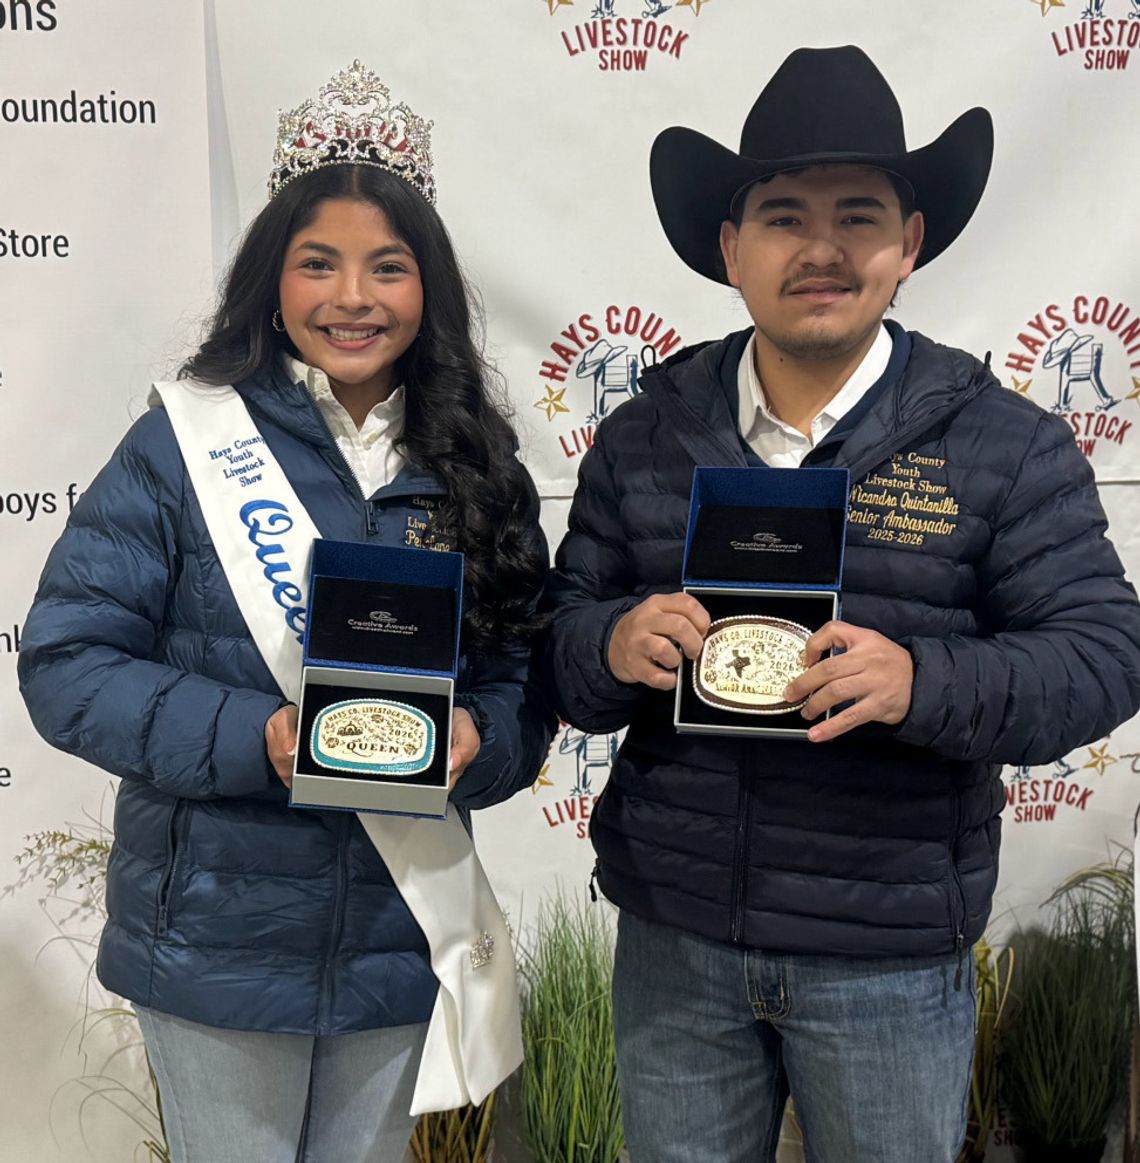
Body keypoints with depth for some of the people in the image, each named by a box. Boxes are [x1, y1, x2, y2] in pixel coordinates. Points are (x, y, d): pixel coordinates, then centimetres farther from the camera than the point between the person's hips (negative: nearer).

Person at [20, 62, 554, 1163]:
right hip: (217, 941, -3)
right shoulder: (183, 448, -9)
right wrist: (258, 738, -24)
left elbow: (529, 680, 3)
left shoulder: (475, 472, 0)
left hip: (396, 946, 3)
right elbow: (68, 666, -11)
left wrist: (476, 739, -19)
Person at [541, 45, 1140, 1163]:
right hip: (671, 942, 2)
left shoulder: (1004, 445, -5)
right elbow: (561, 633, 4)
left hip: (890, 959, -1)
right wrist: (613, 645, -20)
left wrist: (922, 682, -26)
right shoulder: (641, 437, 2)